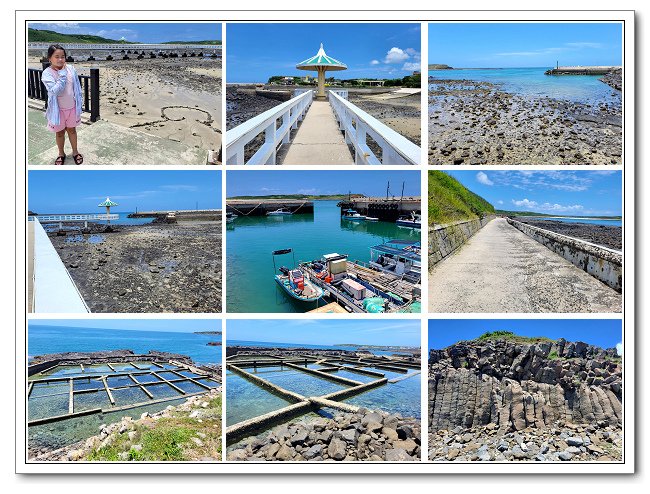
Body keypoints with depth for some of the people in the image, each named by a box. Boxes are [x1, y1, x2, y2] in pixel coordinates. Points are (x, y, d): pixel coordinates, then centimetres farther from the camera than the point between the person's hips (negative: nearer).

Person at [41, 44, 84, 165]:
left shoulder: (71, 69, -7)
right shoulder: (47, 73, -16)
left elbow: (77, 88, 1)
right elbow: (55, 91, -28)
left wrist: (78, 104, 3)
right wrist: (62, 74, -26)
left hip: (72, 107, 2)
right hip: (58, 109, -2)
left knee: (72, 130, 18)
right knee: (60, 132, 14)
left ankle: (75, 151, 35)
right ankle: (61, 154, 32)